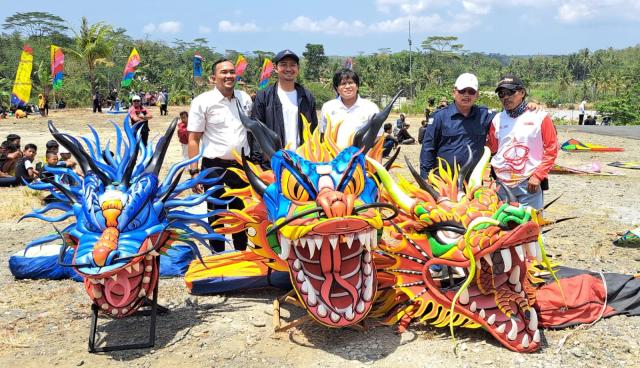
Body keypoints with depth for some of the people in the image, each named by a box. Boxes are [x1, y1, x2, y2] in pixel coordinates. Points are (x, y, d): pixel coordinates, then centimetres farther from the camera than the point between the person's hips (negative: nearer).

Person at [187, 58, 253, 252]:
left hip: (241, 165, 4)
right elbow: (193, 139, -7)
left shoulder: (244, 98, 6)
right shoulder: (202, 102, -8)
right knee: (217, 216, 7)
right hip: (215, 167, -4)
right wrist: (194, 171, -13)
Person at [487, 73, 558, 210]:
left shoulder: (540, 117, -1)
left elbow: (551, 149, -1)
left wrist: (538, 176, -7)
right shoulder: (497, 119, 10)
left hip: (529, 184, -3)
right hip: (502, 184, 3)